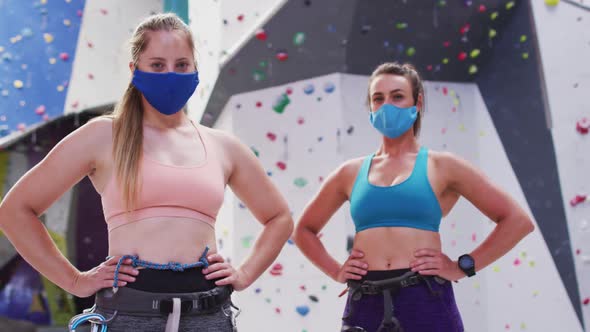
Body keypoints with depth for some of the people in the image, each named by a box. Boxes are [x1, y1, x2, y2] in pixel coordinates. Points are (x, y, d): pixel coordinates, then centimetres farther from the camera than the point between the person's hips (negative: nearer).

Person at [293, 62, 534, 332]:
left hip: (425, 304, -2)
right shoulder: (351, 173, 13)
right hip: (365, 306, 3)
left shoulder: (441, 166, 5)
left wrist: (462, 267, -2)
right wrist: (336, 271, 10)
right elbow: (304, 230, 25)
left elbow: (517, 220, 4)